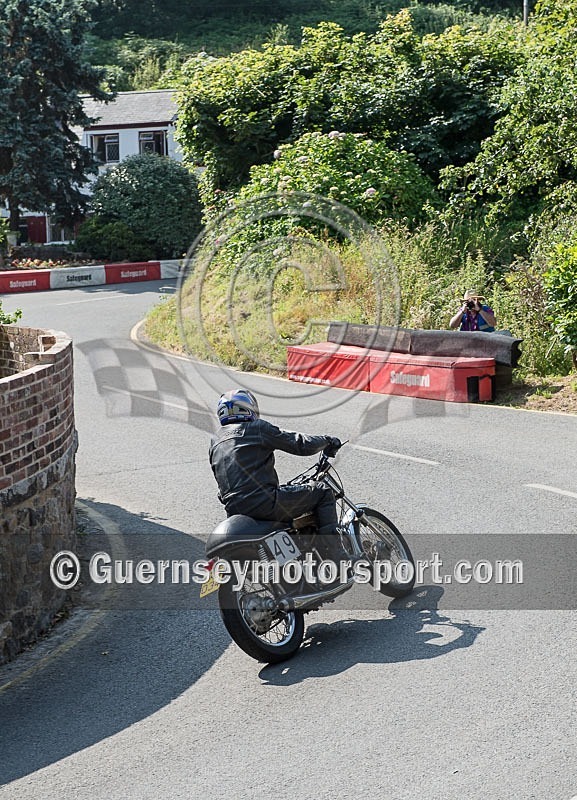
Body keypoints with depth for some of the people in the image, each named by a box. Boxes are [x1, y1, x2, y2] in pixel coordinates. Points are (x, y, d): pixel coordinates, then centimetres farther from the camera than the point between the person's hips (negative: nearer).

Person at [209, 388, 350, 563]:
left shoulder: (215, 442, 19)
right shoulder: (257, 428, -1)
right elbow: (298, 444, -3)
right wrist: (327, 442, 15)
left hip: (233, 510, 8)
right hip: (263, 501, -8)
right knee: (322, 493, 3)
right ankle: (336, 558, -5)